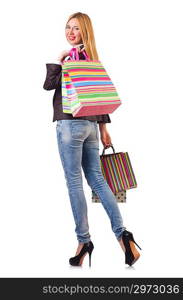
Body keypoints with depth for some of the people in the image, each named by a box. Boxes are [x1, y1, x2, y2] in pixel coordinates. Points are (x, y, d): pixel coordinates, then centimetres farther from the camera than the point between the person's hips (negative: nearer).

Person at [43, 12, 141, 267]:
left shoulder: (71, 56, -9)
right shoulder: (93, 57, 16)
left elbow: (49, 85, -9)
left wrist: (58, 60, -3)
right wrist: (103, 129, 17)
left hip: (71, 123, -8)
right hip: (91, 124, 8)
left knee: (74, 182, -1)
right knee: (97, 179, 10)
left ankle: (84, 241, 7)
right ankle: (122, 233, 6)